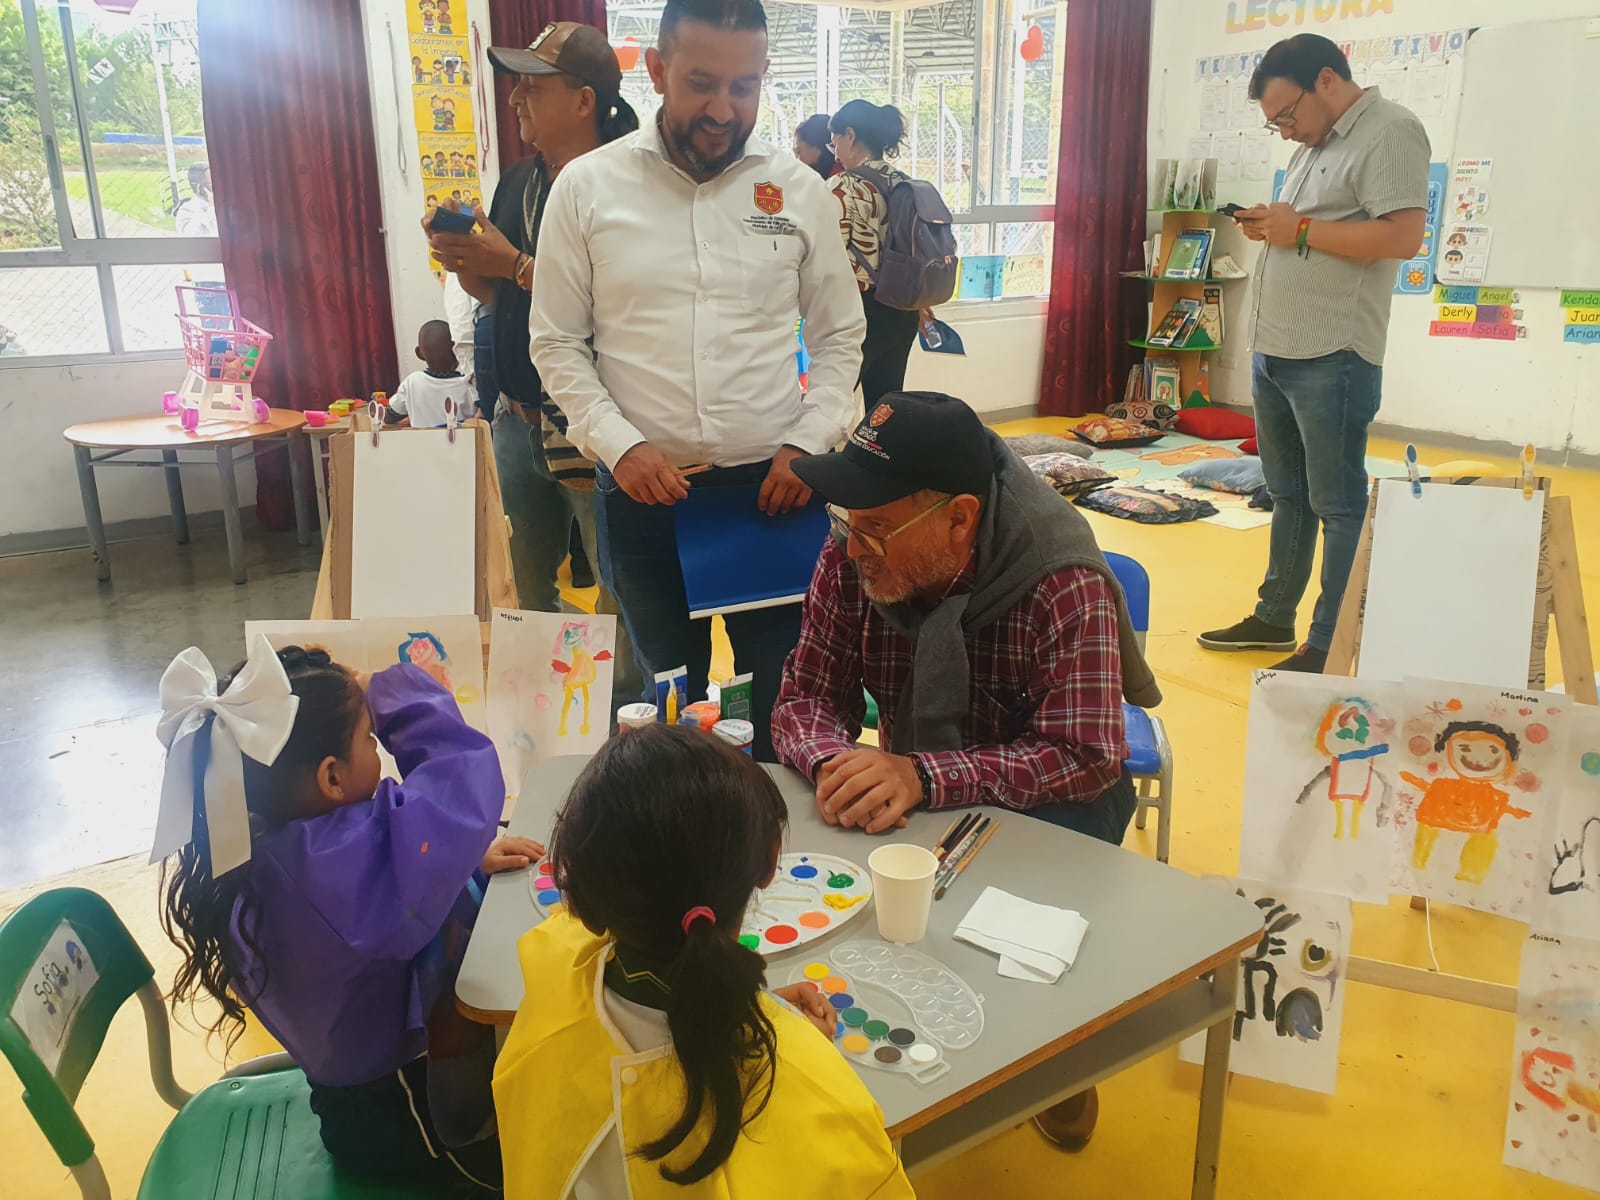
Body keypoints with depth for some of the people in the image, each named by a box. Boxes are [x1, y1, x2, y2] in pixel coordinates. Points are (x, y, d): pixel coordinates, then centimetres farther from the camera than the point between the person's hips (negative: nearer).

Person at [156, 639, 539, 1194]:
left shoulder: (248, 847, -12)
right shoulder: (338, 866, -43)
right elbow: (466, 774, -39)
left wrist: (470, 857, -7)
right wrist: (388, 691, -23)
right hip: (405, 1124, -9)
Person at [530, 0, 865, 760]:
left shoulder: (798, 190, 2)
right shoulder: (586, 187, -1)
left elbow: (839, 335, 9)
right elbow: (557, 343, 2)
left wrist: (807, 444, -6)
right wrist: (619, 445, -12)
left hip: (772, 485, 1)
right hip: (641, 492, 0)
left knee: (786, 696, 10)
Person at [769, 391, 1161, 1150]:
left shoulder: (1064, 586, -28)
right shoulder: (850, 560, -16)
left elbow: (1084, 757, -32)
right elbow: (805, 695, -11)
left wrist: (921, 777, -45)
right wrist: (831, 760, -36)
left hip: (1047, 800, -3)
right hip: (913, 793, 4)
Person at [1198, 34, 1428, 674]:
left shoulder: (1390, 132, -10)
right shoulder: (1313, 145, 18)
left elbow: (1401, 237, -20)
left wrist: (1298, 229, -15)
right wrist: (1267, 226, 5)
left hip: (1331, 361, -9)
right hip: (1273, 354, 9)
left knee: (1338, 506, -2)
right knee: (1286, 494, 16)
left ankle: (1331, 648, 5)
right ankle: (1274, 618, 27)